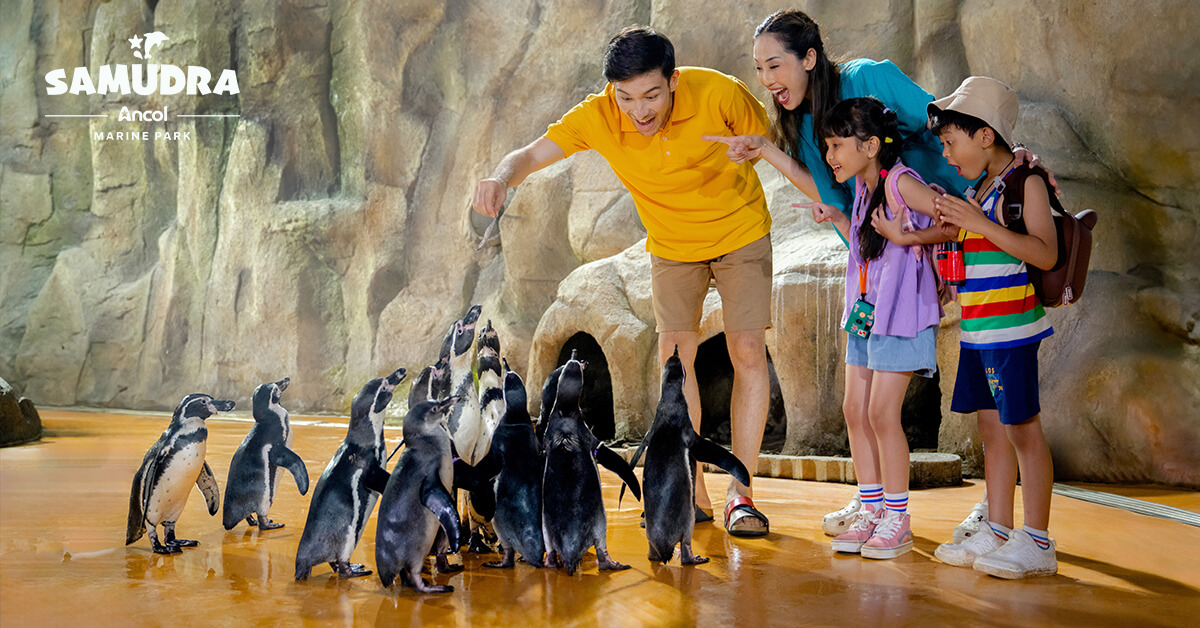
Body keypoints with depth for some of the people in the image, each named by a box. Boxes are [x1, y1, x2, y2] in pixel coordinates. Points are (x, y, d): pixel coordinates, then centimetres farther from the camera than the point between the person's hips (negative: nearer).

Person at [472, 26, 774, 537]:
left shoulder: (719, 93, -28)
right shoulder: (598, 117, -24)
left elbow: (768, 139, -11)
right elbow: (532, 154, -23)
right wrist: (502, 179, -45)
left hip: (741, 232, -2)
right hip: (671, 245, 2)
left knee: (747, 352, -10)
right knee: (674, 358, -2)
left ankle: (739, 494, 0)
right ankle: (694, 495, 9)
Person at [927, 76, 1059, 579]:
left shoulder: (1026, 181, -7)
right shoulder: (982, 186, 17)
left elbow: (1046, 254, -18)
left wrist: (979, 223, -20)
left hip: (1010, 326, -8)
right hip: (977, 330, 8)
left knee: (1022, 428, -3)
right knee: (991, 427, 11)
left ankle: (1037, 542, 5)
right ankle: (997, 533, 20)